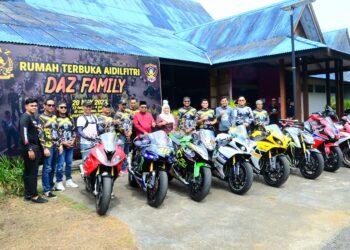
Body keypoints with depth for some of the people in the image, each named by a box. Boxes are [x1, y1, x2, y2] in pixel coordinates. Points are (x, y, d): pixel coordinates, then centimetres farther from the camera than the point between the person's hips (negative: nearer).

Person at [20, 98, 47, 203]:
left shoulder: (33, 118, 17)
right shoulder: (25, 117, -11)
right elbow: (24, 134, -20)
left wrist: (37, 148, 16)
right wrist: (29, 149, -24)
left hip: (34, 147, 9)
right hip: (29, 148, -9)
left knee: (28, 172, 12)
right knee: (32, 173, -6)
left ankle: (28, 194, 19)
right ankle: (34, 196, -2)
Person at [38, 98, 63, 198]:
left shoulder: (54, 117, 15)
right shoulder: (41, 118, -5)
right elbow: (40, 134, -11)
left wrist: (60, 144, 14)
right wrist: (45, 148, -16)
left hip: (56, 146, 7)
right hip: (48, 147, -7)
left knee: (53, 168, 14)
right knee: (47, 168, -4)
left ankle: (51, 185, 26)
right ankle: (46, 190, 1)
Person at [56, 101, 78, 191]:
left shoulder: (70, 119, 14)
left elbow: (74, 131, 15)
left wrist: (72, 141, -1)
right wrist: (63, 142, -14)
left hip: (70, 145, 5)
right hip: (61, 145, -5)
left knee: (69, 163, 12)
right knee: (60, 164, -5)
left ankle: (69, 180, 21)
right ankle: (59, 182, 4)